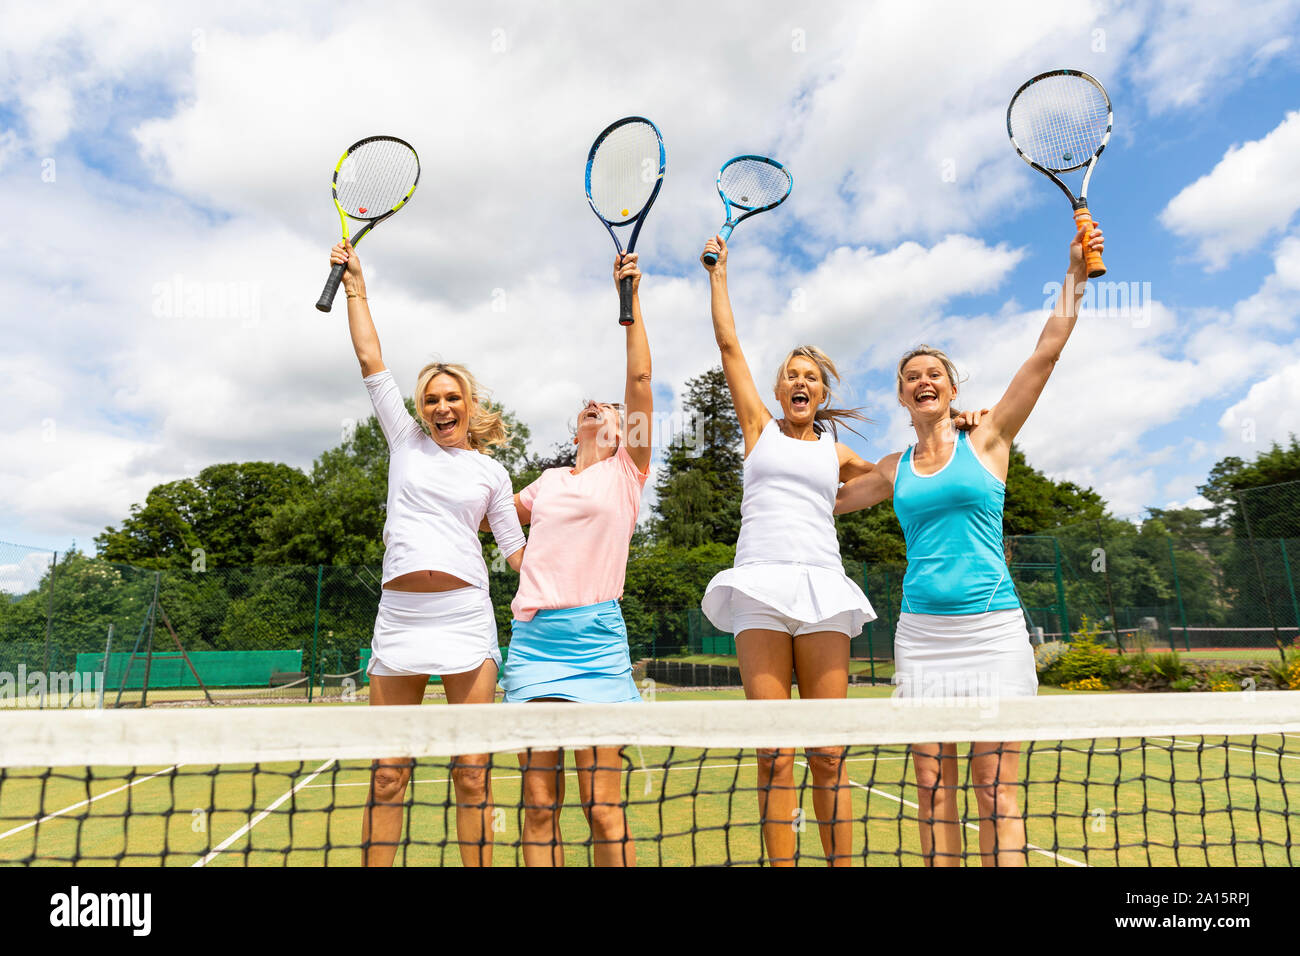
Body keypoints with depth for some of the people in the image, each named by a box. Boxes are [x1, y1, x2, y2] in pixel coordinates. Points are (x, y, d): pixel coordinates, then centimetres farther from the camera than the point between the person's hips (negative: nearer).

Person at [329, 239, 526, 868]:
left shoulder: (490, 473, 11)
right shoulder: (406, 440, 12)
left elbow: (516, 547, 13)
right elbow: (370, 360, 11)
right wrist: (355, 283, 13)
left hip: (464, 615, -1)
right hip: (399, 614, 1)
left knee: (471, 774, 2)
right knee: (387, 775, 4)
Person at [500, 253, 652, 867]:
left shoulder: (625, 472, 7)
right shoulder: (547, 482, 19)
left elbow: (639, 378, -2)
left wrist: (631, 297, -1)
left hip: (595, 639, -4)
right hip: (532, 636, 4)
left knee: (603, 808, -2)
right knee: (539, 805, 5)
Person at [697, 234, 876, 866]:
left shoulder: (835, 451, 20)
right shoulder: (759, 427, 16)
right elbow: (728, 343, 16)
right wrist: (718, 273, 22)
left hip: (821, 586, 2)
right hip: (761, 584, -1)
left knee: (829, 753, -2)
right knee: (773, 752, -6)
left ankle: (842, 862, 7)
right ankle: (780, 863, 2)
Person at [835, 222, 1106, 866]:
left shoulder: (987, 440, 5)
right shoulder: (894, 470, 12)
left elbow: (1048, 350, 2)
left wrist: (1075, 272, 3)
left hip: (991, 627, -2)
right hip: (921, 631, 3)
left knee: (995, 788, 0)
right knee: (933, 784, 5)